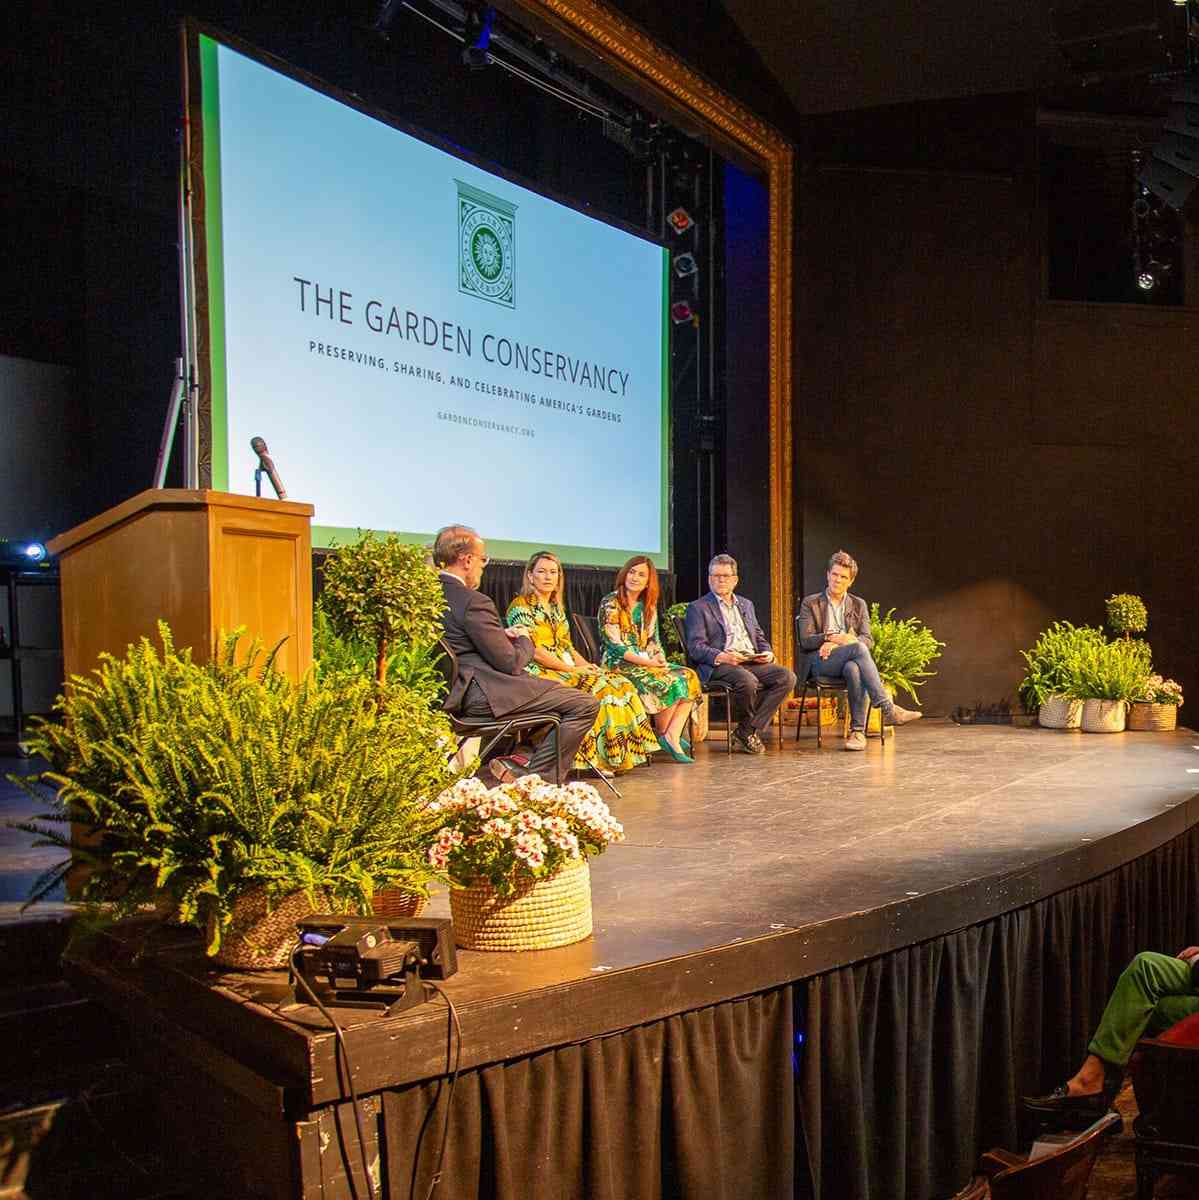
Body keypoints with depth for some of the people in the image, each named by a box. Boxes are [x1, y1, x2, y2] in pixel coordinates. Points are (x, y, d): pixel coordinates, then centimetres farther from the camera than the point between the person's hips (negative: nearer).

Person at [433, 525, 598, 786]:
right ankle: (536, 778, -5)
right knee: (586, 705, -10)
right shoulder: (472, 601, -19)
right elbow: (511, 662, -16)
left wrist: (502, 635, 11)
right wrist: (524, 640, 5)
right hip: (481, 694, -10)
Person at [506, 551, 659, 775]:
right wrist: (573, 670, -16)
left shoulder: (557, 607, 21)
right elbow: (533, 650, -14)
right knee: (598, 688, -28)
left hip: (567, 670, 8)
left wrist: (587, 665, -1)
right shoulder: (521, 606, -5)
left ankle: (621, 755, -14)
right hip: (542, 673, -8)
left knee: (620, 684, -13)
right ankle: (601, 757, -21)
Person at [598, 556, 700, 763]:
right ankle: (664, 735, -8)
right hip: (619, 664, -7)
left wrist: (660, 658, -8)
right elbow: (614, 645, -13)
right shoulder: (610, 603, -6)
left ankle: (672, 737, -24)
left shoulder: (648, 607, 15)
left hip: (646, 662, 7)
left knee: (688, 677, -16)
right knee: (668, 682, -27)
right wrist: (646, 662, -20)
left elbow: (653, 640, 16)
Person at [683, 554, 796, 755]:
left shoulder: (746, 605, 26)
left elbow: (760, 637, 27)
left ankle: (746, 731, -15)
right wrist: (721, 657, -21)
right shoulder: (698, 608, 7)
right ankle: (756, 728, -6)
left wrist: (768, 653, 3)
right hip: (720, 665, -6)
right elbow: (695, 647, -4)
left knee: (787, 677, -21)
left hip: (753, 662, 6)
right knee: (747, 681, -37)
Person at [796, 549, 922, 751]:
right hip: (820, 661, -2)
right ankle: (888, 709, -42)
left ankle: (858, 731, -37)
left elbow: (868, 640, 6)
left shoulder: (858, 604, 20)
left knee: (854, 669, -38)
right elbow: (805, 641, 1)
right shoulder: (810, 603, 12)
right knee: (857, 648, -34)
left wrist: (835, 644, -11)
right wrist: (832, 637, -18)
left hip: (850, 660, 2)